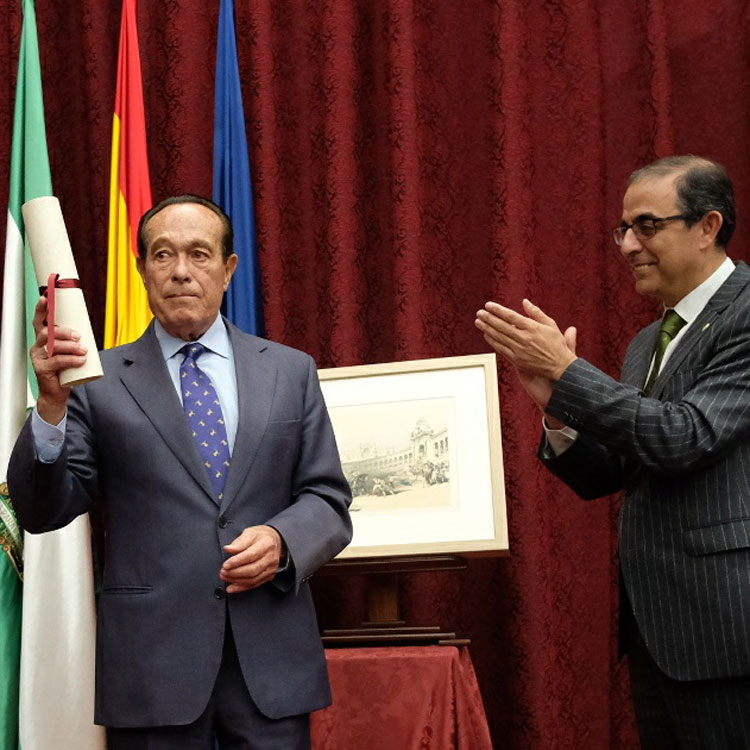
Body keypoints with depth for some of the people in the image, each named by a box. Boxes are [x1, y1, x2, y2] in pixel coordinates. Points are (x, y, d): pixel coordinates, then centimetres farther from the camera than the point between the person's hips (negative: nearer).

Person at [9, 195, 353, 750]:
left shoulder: (291, 371, 10)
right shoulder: (100, 380, 4)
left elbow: (328, 501, 10)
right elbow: (41, 512, -1)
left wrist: (282, 541, -11)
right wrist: (53, 402, -16)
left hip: (271, 661, 2)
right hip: (152, 661, -1)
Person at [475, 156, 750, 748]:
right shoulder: (648, 342, 16)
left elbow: (686, 437, -20)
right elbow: (603, 477, 15)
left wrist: (566, 370, -17)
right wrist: (557, 408, -4)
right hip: (653, 622, 8)